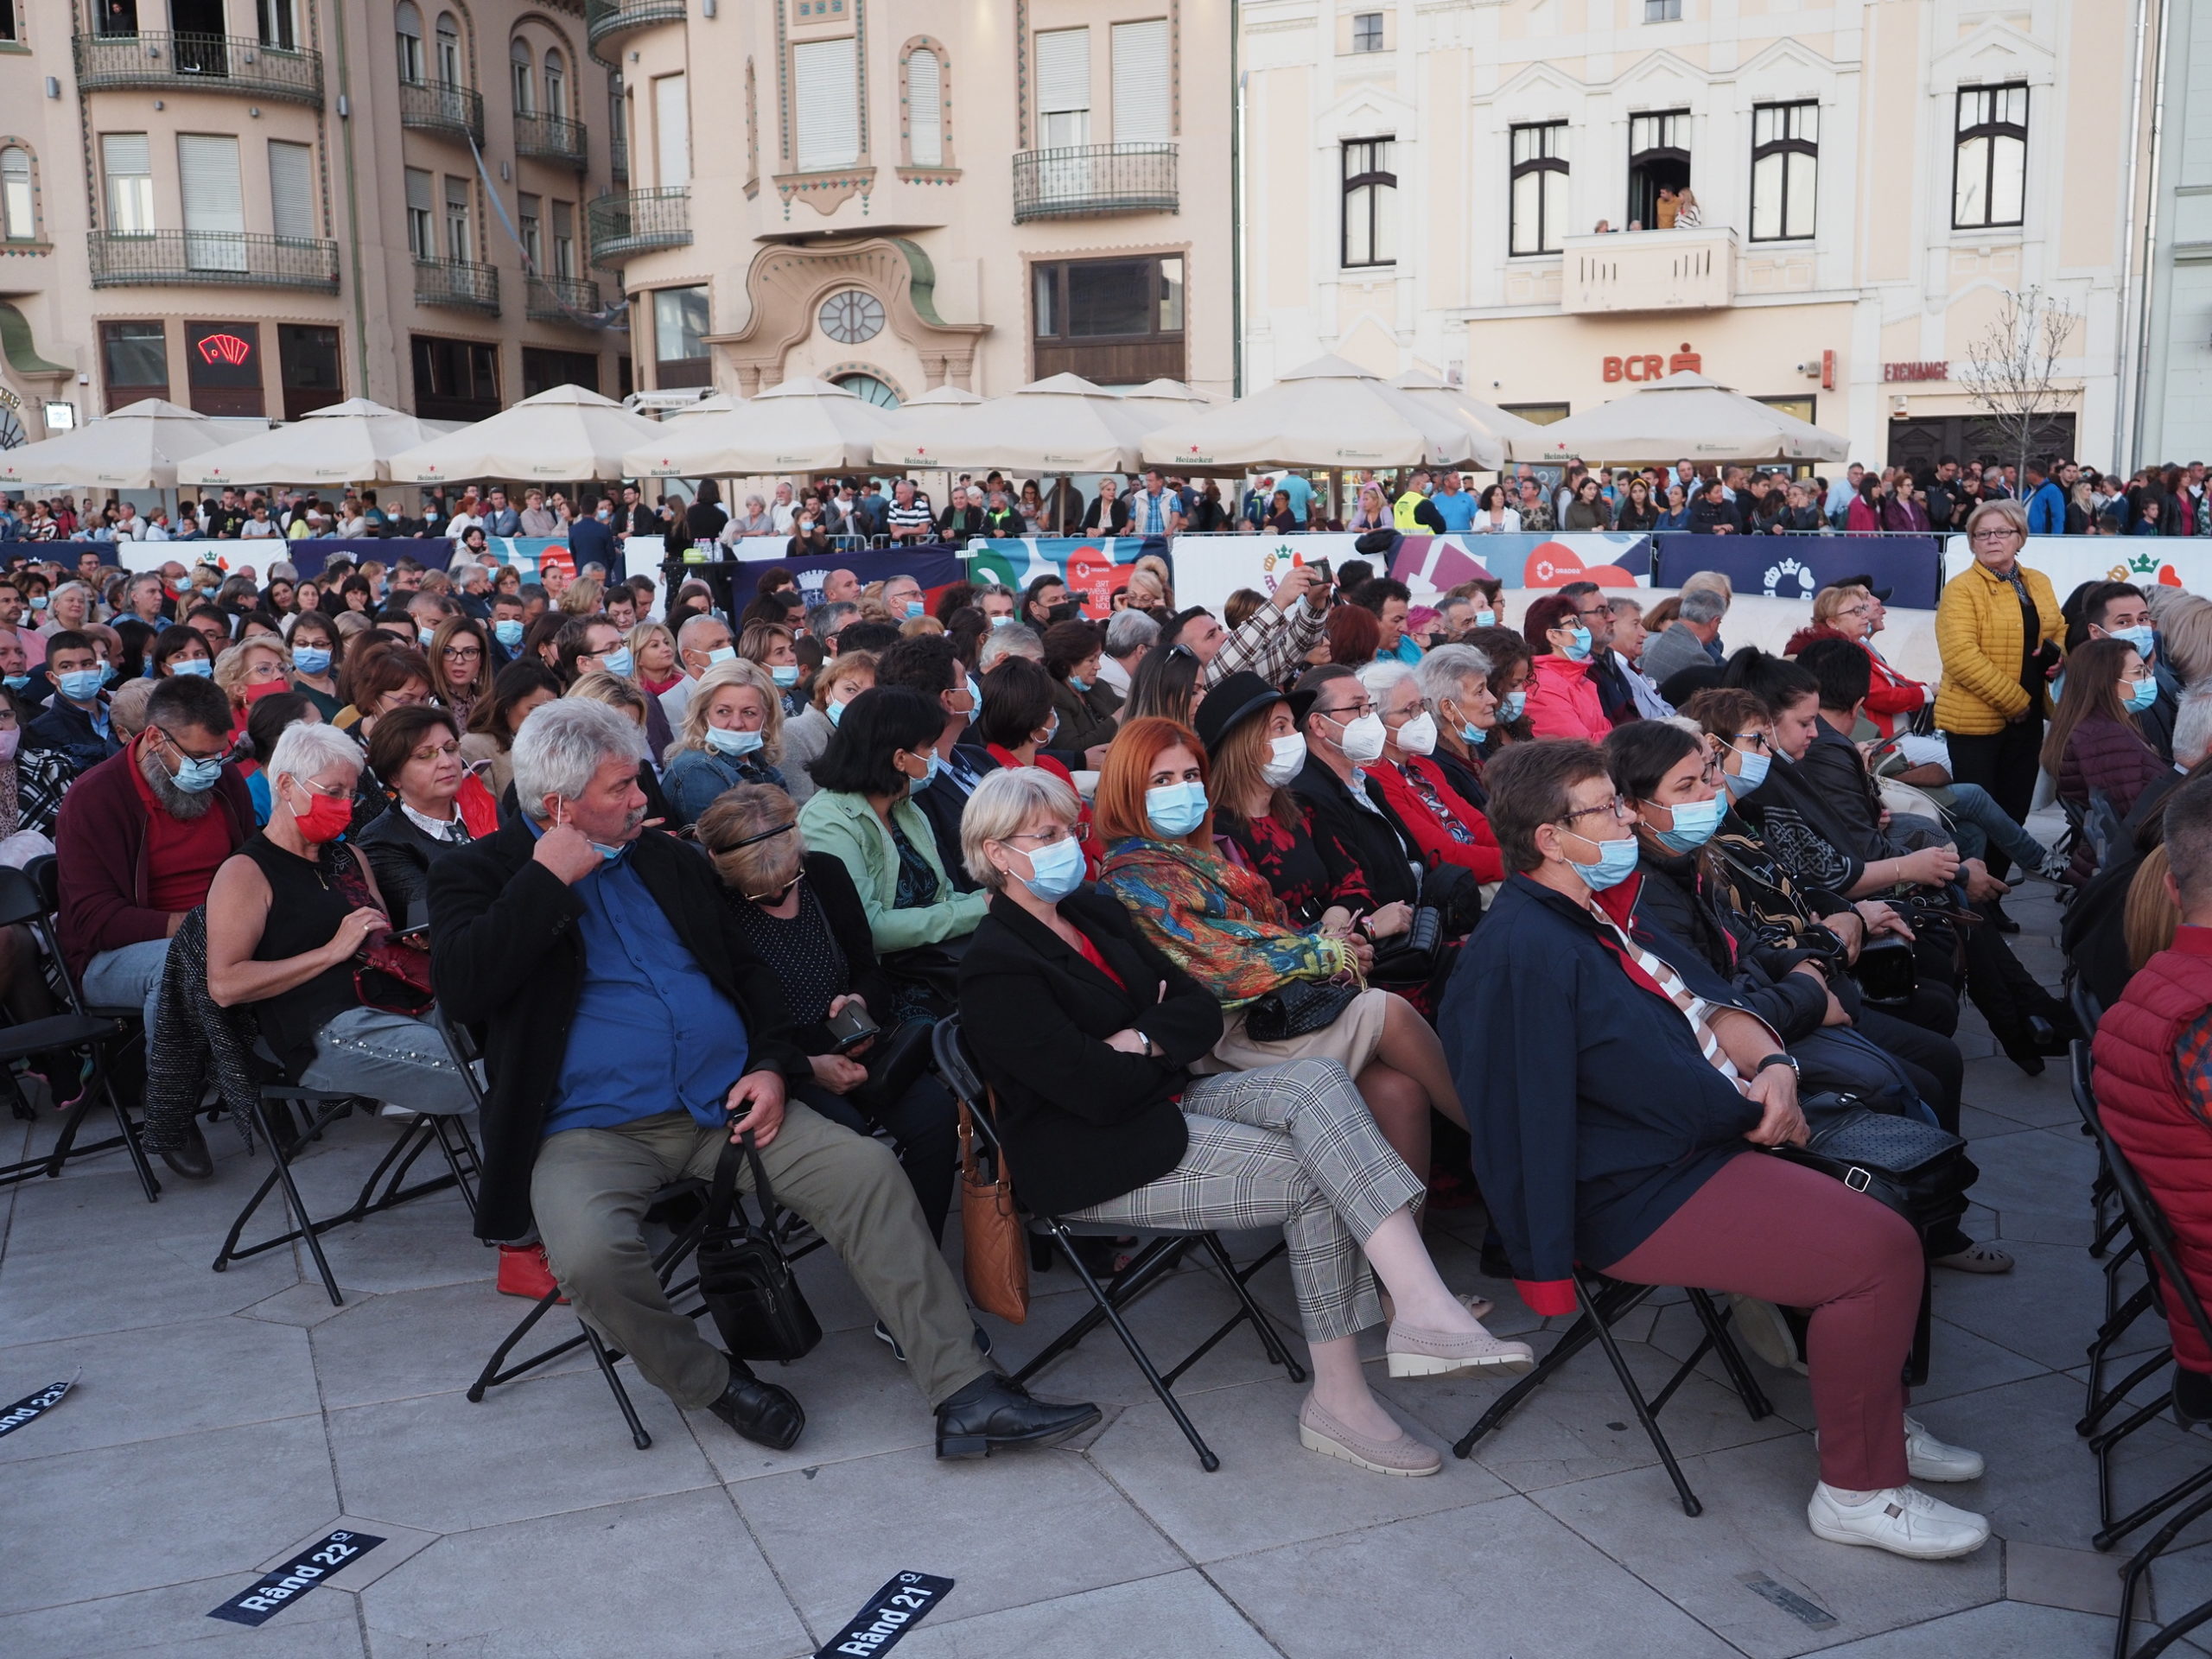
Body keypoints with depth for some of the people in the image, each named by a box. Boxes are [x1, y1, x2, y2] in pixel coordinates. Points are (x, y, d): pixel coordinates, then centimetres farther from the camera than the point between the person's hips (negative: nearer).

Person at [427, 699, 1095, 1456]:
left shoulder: (669, 860, 18)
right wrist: (549, 879, -14)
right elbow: (461, 988, -15)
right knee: (591, 1255, -34)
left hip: (726, 1105, 4)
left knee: (869, 1169, -17)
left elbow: (748, 971, 21)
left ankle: (964, 1393, -14)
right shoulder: (478, 873, 3)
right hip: (592, 1130, -4)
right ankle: (710, 1380, -4)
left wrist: (773, 1066, 3)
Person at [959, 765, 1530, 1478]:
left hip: (1167, 1101, 8)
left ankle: (1424, 1305, -29)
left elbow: (1204, 1012, 9)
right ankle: (1338, 1401, -14)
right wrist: (1168, 1047, -2)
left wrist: (1143, 1042, -11)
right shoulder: (997, 967, -13)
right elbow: (1100, 1091, -21)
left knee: (1318, 1079, -19)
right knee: (1315, 1179, -21)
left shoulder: (1096, 914, 14)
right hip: (1096, 1158, -8)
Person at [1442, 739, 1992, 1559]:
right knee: (1877, 1250, -16)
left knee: (1883, 1201, 15)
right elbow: (1655, 1087, -23)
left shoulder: (1593, 913, 12)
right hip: (1640, 1199, -11)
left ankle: (1873, 1418, 29)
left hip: (1695, 1145, 11)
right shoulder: (1525, 951, -22)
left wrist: (1773, 1062, -7)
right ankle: (1860, 1490, -1)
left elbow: (1707, 1000, 11)